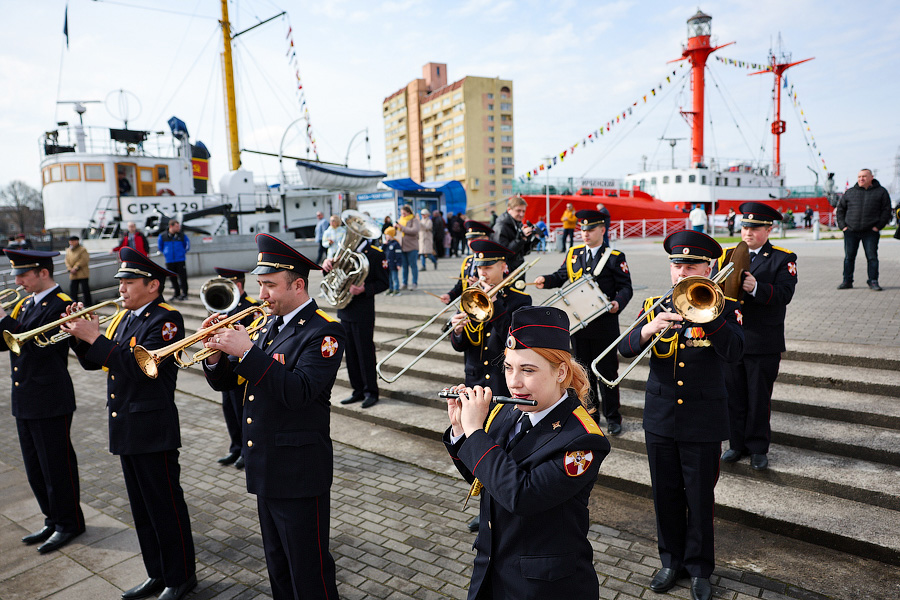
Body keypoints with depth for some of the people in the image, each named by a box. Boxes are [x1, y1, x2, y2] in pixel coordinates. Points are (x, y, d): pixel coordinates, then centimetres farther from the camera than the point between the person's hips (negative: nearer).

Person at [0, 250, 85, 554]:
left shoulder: (60, 306, -15)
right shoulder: (25, 303, 11)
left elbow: (35, 345, -23)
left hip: (50, 401, -9)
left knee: (57, 465, 3)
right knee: (35, 468, 18)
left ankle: (69, 523, 19)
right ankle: (53, 520, 32)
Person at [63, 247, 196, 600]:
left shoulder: (166, 320, -14)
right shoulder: (123, 318, 12)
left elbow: (140, 364, -26)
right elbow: (93, 362, 14)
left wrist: (95, 336, -22)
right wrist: (79, 335, -3)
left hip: (153, 429, -9)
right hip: (125, 428, 9)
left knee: (165, 506, 3)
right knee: (142, 507, 18)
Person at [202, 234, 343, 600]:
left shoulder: (323, 332, -15)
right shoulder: (267, 325, 9)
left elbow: (299, 391, -29)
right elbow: (226, 381, 10)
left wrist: (247, 351, -28)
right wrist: (216, 353, -10)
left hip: (299, 471, -8)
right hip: (264, 469, 8)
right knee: (278, 566, 24)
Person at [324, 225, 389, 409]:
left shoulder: (376, 253, -6)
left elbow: (383, 283, -8)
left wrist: (364, 289, -23)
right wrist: (326, 265, -8)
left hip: (363, 312, -6)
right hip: (345, 310, 7)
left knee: (365, 352, -1)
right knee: (350, 353, 11)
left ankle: (371, 392, 11)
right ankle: (358, 391, 22)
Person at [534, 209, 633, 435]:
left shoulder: (615, 258, -3)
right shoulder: (573, 254, 10)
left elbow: (625, 288, -5)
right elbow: (561, 275, 14)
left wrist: (618, 303, -25)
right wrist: (545, 280, -7)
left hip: (604, 325, -4)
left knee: (607, 371, 4)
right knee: (584, 371, 13)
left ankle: (612, 417, 17)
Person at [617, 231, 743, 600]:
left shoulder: (724, 308, -4)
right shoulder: (655, 306, 4)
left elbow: (733, 351, -22)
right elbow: (625, 348, -8)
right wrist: (649, 328, -27)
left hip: (703, 421, -2)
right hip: (660, 416, 3)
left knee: (699, 498, 9)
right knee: (665, 495, 14)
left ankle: (699, 568, 29)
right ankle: (672, 561, 33)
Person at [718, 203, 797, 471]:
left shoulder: (783, 259, 0)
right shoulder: (727, 256, 10)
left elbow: (784, 295, -14)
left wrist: (756, 287, -30)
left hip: (763, 343, -3)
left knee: (759, 398, 7)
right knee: (734, 396, 10)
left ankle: (758, 448, 21)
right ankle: (737, 443, 25)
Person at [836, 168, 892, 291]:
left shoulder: (881, 192, 6)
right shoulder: (850, 192, 10)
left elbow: (886, 210, 4)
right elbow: (840, 209, 14)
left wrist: (878, 226, -5)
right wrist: (842, 225, 3)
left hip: (870, 232, -1)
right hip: (851, 231, 2)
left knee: (872, 257, 0)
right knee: (849, 257, 5)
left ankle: (873, 282, 8)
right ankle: (847, 281, 12)